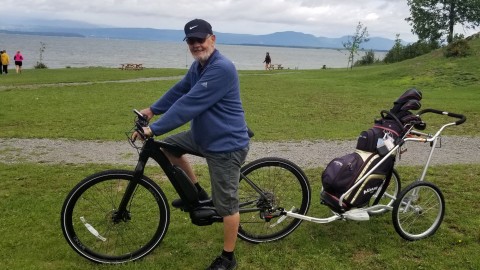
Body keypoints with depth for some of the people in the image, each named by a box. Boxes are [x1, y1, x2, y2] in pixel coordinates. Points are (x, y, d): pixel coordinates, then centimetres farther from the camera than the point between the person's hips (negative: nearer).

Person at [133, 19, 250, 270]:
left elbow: (189, 104, -28)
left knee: (226, 204, -1)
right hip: (203, 135, 10)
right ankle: (197, 191, 27)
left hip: (226, 144, -9)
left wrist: (154, 129, -26)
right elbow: (179, 91, 17)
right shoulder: (198, 65, 7)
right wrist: (152, 110, 10)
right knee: (167, 146, 17)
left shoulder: (221, 68, -25)